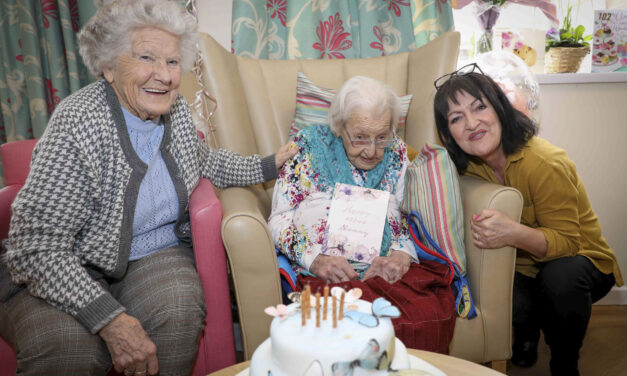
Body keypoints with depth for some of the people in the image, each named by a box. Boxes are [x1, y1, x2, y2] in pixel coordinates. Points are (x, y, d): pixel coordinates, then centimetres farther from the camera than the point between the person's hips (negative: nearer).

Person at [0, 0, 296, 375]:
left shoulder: (175, 109, -2)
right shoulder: (78, 124, -22)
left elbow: (203, 161, 21)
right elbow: (36, 246, -23)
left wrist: (268, 166, 13)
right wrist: (110, 320, -32)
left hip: (156, 255, 4)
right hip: (71, 272, -4)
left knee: (178, 315, -27)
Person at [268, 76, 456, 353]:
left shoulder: (396, 152, 12)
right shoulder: (309, 146, 5)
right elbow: (279, 218, 3)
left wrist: (402, 254, -9)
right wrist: (316, 259, -14)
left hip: (390, 273, 3)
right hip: (326, 276, -2)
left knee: (434, 314, -29)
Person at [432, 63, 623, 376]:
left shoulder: (544, 164, -28)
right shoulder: (465, 163, -10)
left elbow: (567, 242, -25)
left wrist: (514, 233, -45)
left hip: (580, 260, -3)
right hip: (522, 268, 3)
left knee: (561, 276, -38)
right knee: (511, 304, -30)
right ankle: (526, 331, 9)